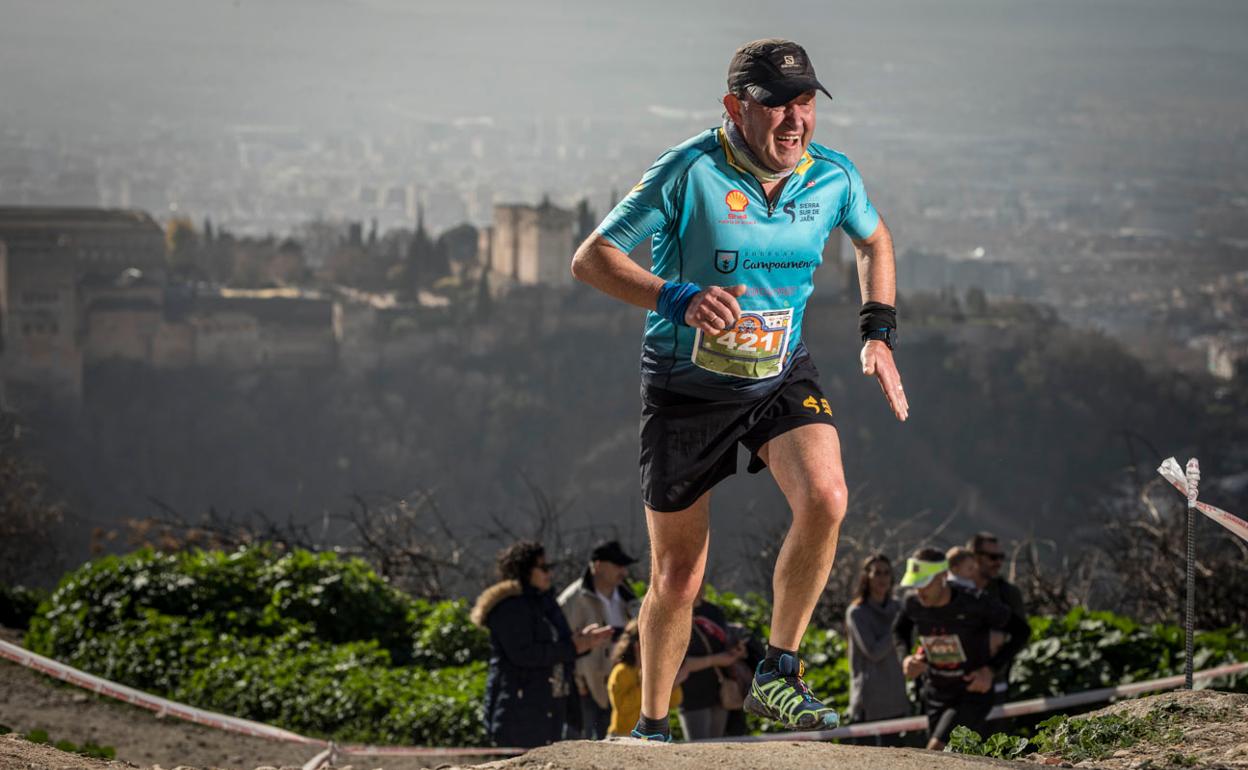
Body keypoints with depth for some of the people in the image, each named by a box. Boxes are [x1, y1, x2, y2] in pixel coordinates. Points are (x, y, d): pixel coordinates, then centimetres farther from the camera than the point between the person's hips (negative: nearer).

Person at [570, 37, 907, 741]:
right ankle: (650, 727, 25)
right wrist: (676, 299, -34)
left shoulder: (833, 177, -6)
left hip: (783, 377, 3)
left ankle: (777, 676, -10)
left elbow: (875, 240, 18)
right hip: (688, 387, -3)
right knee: (680, 576, 3)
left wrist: (879, 332, 6)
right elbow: (591, 258, -18)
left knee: (825, 499, -26)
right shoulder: (691, 171, -19)